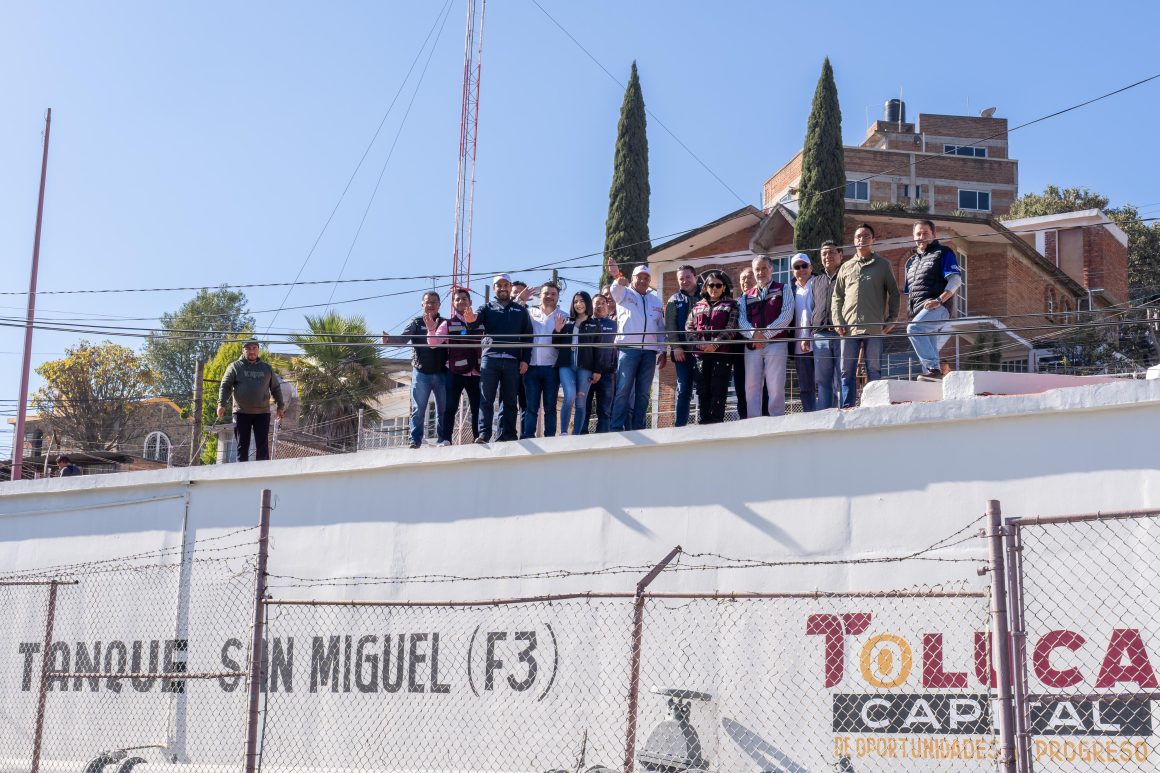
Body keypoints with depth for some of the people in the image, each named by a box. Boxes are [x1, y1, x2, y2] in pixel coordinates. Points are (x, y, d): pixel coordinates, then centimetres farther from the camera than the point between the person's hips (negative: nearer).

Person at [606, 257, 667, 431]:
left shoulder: (655, 300, 19)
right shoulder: (625, 294, 8)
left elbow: (661, 327, 20)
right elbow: (616, 290, -17)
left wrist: (662, 351, 11)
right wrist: (618, 278, -40)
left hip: (649, 351, 4)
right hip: (628, 349, -4)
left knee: (643, 393, 4)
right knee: (623, 391, -8)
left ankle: (637, 428, 7)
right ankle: (616, 429, -8)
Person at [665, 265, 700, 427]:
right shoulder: (675, 300, 13)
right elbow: (670, 325, 5)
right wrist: (676, 347, -6)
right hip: (682, 351, 1)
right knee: (683, 390, 1)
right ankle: (680, 425, 0)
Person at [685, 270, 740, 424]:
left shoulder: (731, 305, 8)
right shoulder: (698, 306, 19)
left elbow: (731, 328, -4)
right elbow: (689, 328, 11)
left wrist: (715, 344, -15)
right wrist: (698, 343, -7)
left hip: (723, 352, -4)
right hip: (701, 354, 4)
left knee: (718, 389, -7)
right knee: (702, 389, 2)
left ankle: (716, 422, -6)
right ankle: (704, 421, 7)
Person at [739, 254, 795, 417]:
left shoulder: (783, 290, 11)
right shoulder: (746, 296, 19)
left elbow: (787, 315, -3)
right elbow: (741, 320, 6)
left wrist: (766, 334, -12)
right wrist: (754, 334, -16)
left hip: (776, 343, -3)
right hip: (752, 346, 3)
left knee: (776, 387, -8)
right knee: (751, 387, -1)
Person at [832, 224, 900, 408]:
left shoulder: (882, 265, 9)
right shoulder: (846, 267, 15)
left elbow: (893, 293, 6)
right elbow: (837, 297, 13)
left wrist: (891, 319, -3)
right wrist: (838, 321, 1)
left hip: (874, 327, -2)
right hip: (849, 327, 2)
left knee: (874, 369, 1)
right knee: (847, 371, 2)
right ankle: (847, 407, 5)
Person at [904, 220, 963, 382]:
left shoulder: (943, 253, 6)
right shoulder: (911, 262, 27)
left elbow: (956, 280, -6)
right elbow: (908, 292, 30)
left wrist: (939, 300, -20)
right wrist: (910, 313, 14)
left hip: (938, 308, -8)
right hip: (918, 312, 8)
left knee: (914, 328, -32)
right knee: (929, 351, 5)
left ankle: (934, 369, -36)